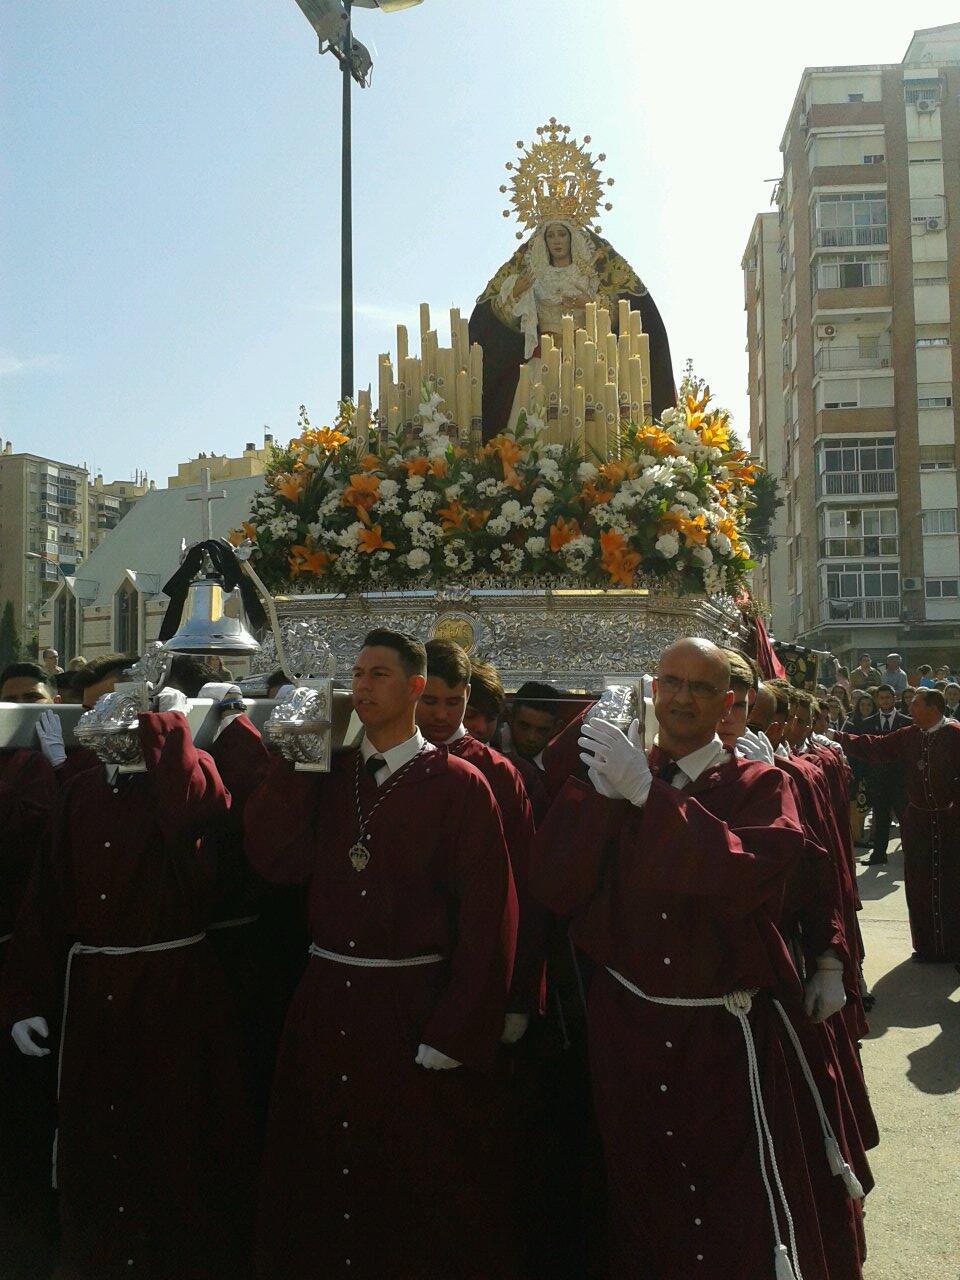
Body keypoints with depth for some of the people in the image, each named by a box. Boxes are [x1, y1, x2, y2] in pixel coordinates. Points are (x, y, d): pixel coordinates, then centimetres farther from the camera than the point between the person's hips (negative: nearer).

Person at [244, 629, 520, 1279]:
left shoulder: (459, 784, -8)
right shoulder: (325, 775, 7)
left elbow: (488, 916, -11)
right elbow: (276, 862, -5)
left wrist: (457, 1034, -14)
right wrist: (294, 760, -8)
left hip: (415, 1011, -4)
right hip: (325, 1005, 4)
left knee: (424, 1197, 9)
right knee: (322, 1173, 18)